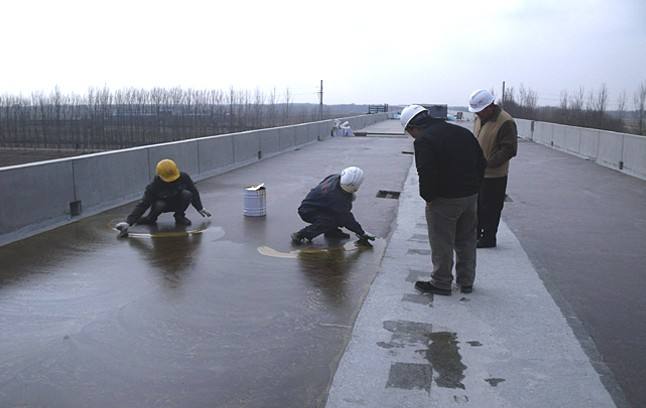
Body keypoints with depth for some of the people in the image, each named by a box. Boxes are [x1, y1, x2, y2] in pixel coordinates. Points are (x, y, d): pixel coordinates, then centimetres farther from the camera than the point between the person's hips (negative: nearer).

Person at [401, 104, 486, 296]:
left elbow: (427, 174, -23)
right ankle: (466, 282, 28)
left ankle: (441, 283, 16)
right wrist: (473, 187, 15)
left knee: (441, 244, 6)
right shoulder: (462, 132, 11)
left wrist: (428, 197, -8)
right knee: (466, 241, 18)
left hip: (445, 200, -8)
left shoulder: (423, 141, -13)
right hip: (471, 196, 8)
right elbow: (481, 163, 13)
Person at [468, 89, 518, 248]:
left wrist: (488, 163, -24)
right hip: (477, 172, 8)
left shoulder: (506, 122, -19)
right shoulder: (479, 118, 7)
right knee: (476, 204, 18)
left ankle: (488, 239, 15)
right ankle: (476, 233, 33)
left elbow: (509, 150, -21)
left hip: (494, 175, -8)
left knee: (490, 208, 2)